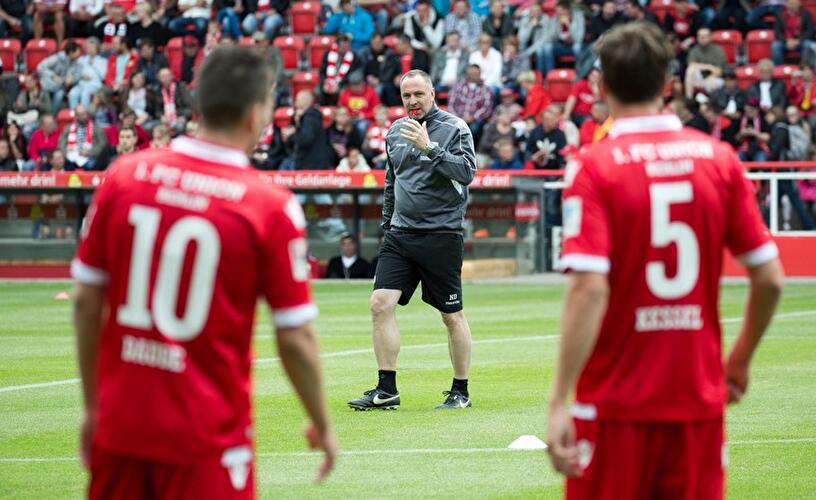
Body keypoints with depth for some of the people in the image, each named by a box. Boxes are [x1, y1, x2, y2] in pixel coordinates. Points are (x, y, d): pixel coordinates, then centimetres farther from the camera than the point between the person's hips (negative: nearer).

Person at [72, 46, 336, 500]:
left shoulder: (124, 177, -1)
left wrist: (93, 406, 15)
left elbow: (86, 302, 4)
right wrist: (323, 426, 7)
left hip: (120, 424, 4)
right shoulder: (273, 208, -11)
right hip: (208, 435, -3)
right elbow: (296, 340, -8)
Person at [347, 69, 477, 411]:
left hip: (441, 235, -5)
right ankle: (386, 389, -3)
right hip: (401, 234, 5)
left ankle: (460, 392, 14)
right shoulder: (395, 131, 13)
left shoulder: (454, 128, -4)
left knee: (452, 316, 2)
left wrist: (429, 148, -26)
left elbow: (467, 172, -19)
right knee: (380, 304, -8)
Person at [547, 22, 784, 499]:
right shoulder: (719, 158, 2)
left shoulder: (593, 166, -8)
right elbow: (770, 279, 3)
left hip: (618, 404, -3)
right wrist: (740, 361, 19)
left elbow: (590, 290, -18)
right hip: (700, 400, 3)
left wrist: (559, 402, -17)